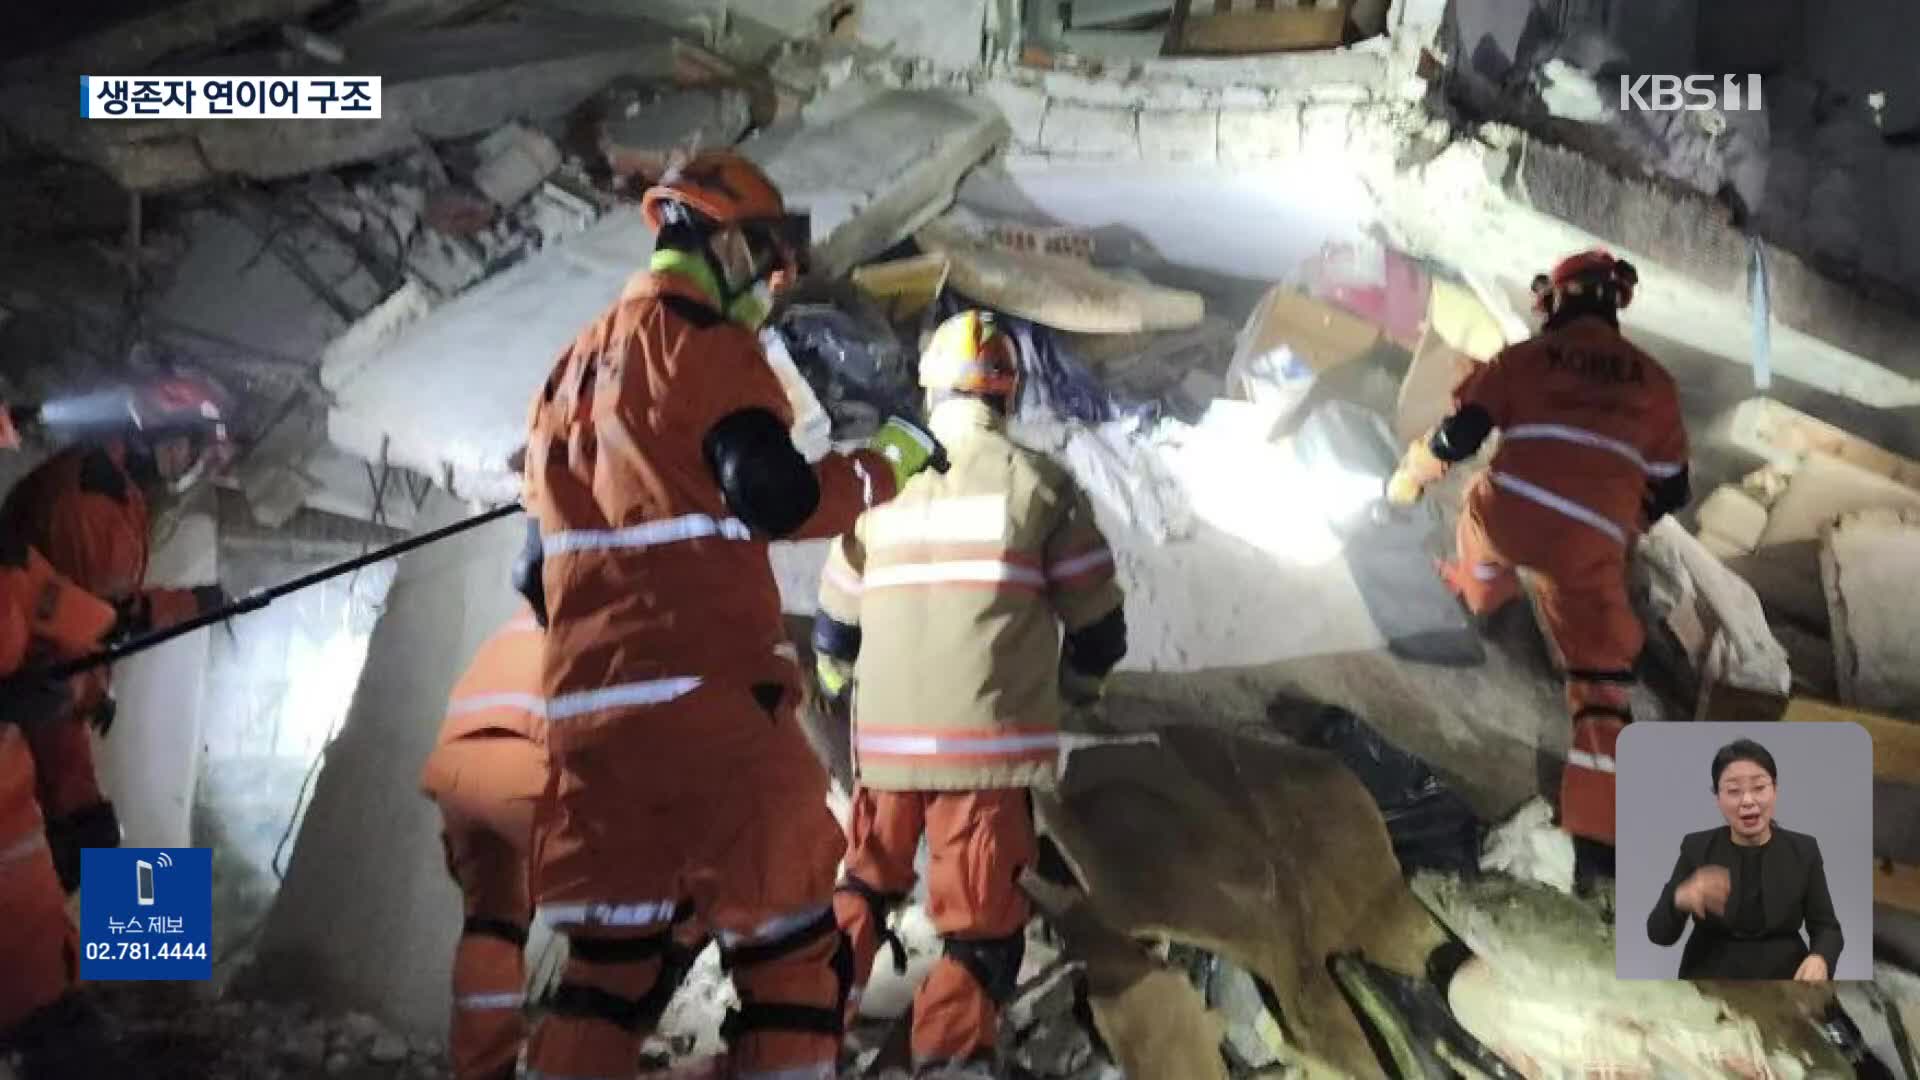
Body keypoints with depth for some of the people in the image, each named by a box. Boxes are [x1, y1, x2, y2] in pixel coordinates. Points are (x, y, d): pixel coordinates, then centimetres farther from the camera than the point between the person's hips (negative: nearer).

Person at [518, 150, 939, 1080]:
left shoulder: (571, 369, 21)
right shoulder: (707, 350, -4)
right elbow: (778, 502, -15)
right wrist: (888, 461, -2)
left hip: (584, 707, 8)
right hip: (706, 697, -8)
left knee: (609, 960, 12)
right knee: (791, 952, 1)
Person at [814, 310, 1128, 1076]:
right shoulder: (1036, 482, -3)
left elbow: (835, 623, 16)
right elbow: (1098, 624, 2)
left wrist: (845, 686, 37)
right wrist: (1074, 691, 23)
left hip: (887, 742, 4)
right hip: (994, 742, -4)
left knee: (867, 881, 25)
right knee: (982, 920, 3)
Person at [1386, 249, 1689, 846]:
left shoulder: (1525, 357, 12)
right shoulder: (1653, 379, 20)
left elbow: (1458, 435, 6)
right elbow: (1670, 488, 22)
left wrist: (1407, 481, 24)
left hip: (1512, 514, -1)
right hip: (1592, 547, 1)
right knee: (1600, 671, 6)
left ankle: (1481, 588, 62)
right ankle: (1603, 813, -5)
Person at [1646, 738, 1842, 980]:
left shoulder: (1803, 850, 2)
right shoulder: (1697, 848, 0)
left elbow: (1826, 928, 4)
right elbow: (1659, 933, -5)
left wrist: (1819, 959, -19)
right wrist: (1680, 899, -26)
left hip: (1784, 977, 1)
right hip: (1711, 977, -1)